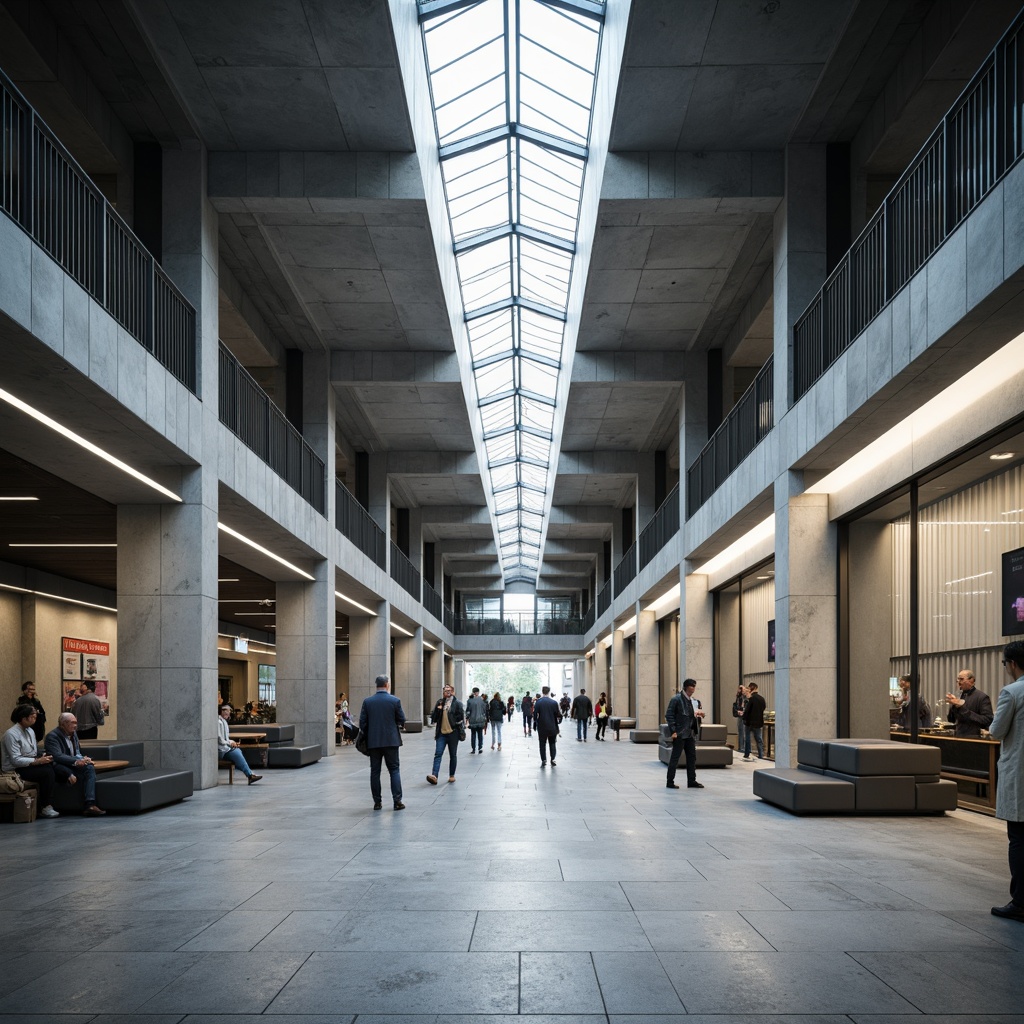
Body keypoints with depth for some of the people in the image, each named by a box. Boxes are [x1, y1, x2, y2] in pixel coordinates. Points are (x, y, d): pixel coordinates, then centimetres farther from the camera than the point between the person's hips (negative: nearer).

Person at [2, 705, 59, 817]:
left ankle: (48, 805, -15)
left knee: (51, 767, -19)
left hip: (29, 764, 8)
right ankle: (45, 807, -17)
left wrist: (42, 757, -5)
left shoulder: (30, 731, 12)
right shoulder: (11, 734, -14)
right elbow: (16, 760, -20)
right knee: (47, 772, -26)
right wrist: (37, 761, -22)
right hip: (16, 770, -8)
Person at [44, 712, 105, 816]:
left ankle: (90, 805, -35)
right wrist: (76, 761, -34)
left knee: (90, 768, -23)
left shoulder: (73, 733, 16)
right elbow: (57, 756, -23)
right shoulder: (52, 736, -10)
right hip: (58, 769, -7)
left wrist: (82, 759, -5)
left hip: (71, 766, 7)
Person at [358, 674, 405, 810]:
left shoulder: (367, 702, -1)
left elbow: (362, 722, -1)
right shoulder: (395, 700, -6)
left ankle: (377, 802, 9)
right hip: (391, 740, -2)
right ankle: (397, 801, -2)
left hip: (373, 741, 2)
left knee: (375, 771, 8)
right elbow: (402, 720, -2)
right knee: (394, 770, 4)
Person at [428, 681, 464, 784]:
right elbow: (433, 717, 9)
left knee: (453, 755, 8)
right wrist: (437, 710, -7)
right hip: (441, 733, 3)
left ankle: (452, 775, 20)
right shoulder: (440, 702, 11)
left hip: (453, 733, -3)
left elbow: (460, 717, -6)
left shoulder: (457, 703, -2)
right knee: (438, 754, -10)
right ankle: (434, 776, -20)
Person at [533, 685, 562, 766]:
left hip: (542, 727, -1)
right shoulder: (554, 702, -5)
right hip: (552, 727, 1)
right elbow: (558, 715, -2)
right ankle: (552, 760, 5)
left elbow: (535, 714, -7)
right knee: (552, 743, 12)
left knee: (542, 744, 7)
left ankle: (543, 760, 2)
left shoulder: (537, 702, -7)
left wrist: (535, 723, 5)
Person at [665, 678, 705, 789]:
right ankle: (669, 782, 5)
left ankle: (692, 781, 17)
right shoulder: (676, 699, -11)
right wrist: (673, 731, -18)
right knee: (675, 758, -2)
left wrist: (698, 715, 3)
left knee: (692, 757, 9)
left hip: (690, 733, 8)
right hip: (679, 734, -8)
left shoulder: (692, 700, 13)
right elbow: (669, 715, -14)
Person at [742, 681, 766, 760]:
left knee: (747, 738, 5)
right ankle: (761, 755, 8)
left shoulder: (752, 698, -15)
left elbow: (747, 709, -16)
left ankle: (746, 755, 6)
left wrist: (744, 718, 0)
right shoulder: (762, 698, 5)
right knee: (758, 739, 11)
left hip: (751, 722, -6)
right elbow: (763, 708, 14)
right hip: (759, 722, 6)